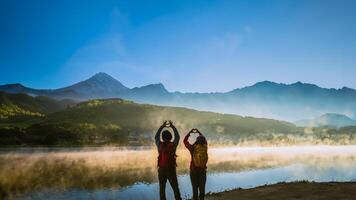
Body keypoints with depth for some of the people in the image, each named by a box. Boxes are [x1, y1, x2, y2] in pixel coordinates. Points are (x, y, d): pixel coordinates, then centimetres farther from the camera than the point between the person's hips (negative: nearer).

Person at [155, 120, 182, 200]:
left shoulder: (160, 145, -3)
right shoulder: (173, 145, -7)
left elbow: (156, 136, 16)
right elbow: (177, 136, 11)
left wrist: (162, 126, 22)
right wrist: (172, 126, 19)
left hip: (161, 169, 1)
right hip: (171, 169, -1)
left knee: (162, 188, 9)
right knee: (175, 188, 8)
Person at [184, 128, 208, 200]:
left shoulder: (193, 147, -11)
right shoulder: (205, 146, -3)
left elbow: (185, 141, 4)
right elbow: (204, 140, 19)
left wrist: (190, 132, 13)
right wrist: (199, 132, 27)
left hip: (194, 171, -2)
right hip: (203, 171, 2)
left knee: (195, 188, 2)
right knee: (202, 188, 7)